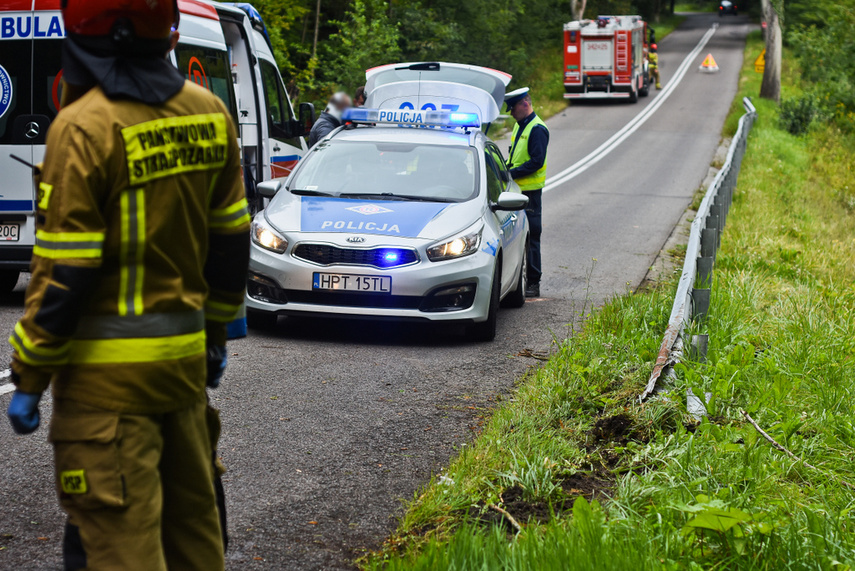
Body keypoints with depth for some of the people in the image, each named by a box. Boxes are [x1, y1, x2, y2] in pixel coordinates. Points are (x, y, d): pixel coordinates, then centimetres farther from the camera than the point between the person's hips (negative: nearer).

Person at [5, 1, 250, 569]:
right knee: (191, 516, 19)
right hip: (185, 352, 7)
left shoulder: (84, 128, -17)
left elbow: (64, 273, -16)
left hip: (108, 367, -7)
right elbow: (230, 242, 10)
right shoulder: (209, 113, 3)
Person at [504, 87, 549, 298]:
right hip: (517, 190, 9)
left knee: (531, 238, -5)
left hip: (530, 191, -9)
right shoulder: (520, 125, 16)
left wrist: (511, 173, -21)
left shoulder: (537, 129, -12)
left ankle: (533, 284, 1)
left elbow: (536, 162, -19)